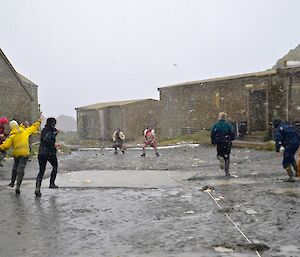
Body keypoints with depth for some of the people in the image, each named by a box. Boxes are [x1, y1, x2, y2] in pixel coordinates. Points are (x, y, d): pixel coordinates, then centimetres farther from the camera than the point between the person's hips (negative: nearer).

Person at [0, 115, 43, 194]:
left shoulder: (11, 136, -3)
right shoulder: (25, 131, 3)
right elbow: (34, 127, 15)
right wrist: (39, 120, 26)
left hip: (16, 153, 0)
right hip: (24, 153, 0)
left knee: (15, 168, 24)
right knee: (21, 170, -3)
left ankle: (12, 182, 35)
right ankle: (18, 186, -12)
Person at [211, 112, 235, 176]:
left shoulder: (216, 125, 1)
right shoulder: (228, 124, -1)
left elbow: (212, 134, -2)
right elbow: (232, 133, -5)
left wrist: (213, 142, 8)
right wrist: (231, 139, 12)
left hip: (219, 143, 0)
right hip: (227, 143, 0)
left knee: (219, 154, 18)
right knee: (227, 157, 9)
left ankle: (221, 158, -19)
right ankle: (227, 172, 7)